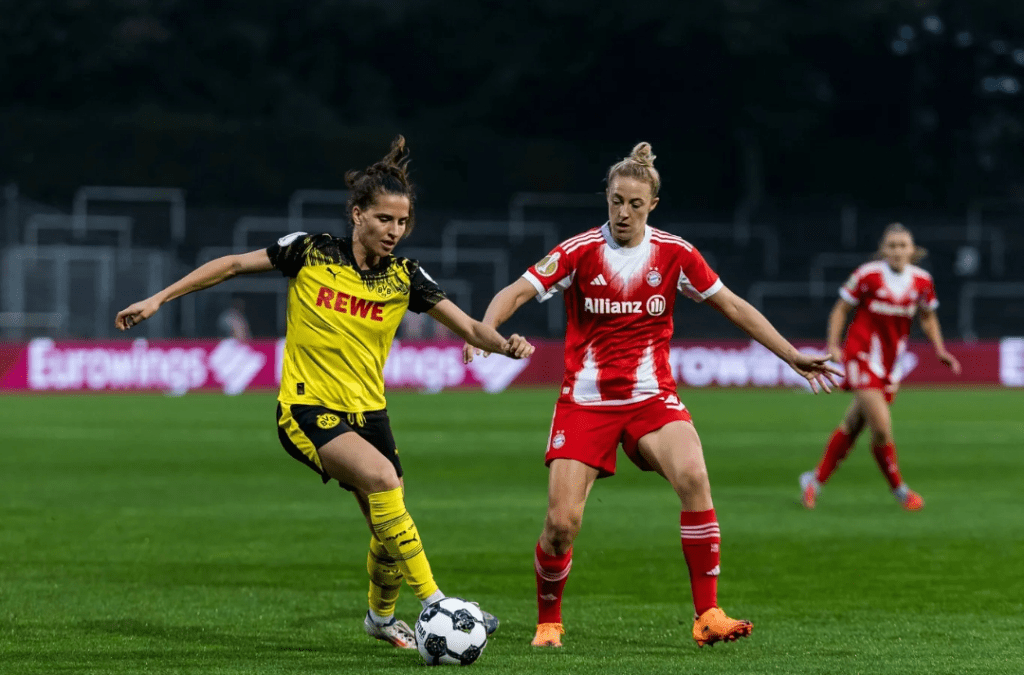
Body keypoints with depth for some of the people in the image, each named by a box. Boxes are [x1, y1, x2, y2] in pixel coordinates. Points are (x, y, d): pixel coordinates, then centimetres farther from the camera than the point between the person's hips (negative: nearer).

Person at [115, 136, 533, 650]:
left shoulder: (404, 278, 0)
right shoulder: (310, 252, -7)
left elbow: (469, 328, -2)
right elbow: (234, 265, 2)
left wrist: (505, 345, -24)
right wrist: (159, 299, 1)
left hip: (367, 411, 5)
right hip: (307, 410, -5)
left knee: (390, 532, 6)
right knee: (381, 476, -30)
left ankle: (381, 616, 39)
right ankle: (433, 603, -26)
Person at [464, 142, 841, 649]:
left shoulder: (674, 254, 0)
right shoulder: (580, 251, -6)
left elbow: (732, 306, 9)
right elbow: (517, 292, -13)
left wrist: (792, 355, 9)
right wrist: (483, 331, -33)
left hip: (652, 398, 1)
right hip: (586, 401, -1)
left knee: (693, 477, -28)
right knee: (561, 522, -9)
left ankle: (707, 616, -22)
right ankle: (548, 622, 19)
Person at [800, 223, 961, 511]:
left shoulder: (922, 281, 1)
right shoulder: (868, 275, -12)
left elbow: (927, 317, 18)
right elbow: (841, 309, -2)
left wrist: (940, 350, 6)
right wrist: (833, 346, -12)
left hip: (891, 362, 5)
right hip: (863, 355, -5)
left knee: (852, 425, 12)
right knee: (881, 427, -15)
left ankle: (815, 480, 27)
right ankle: (899, 488, 3)